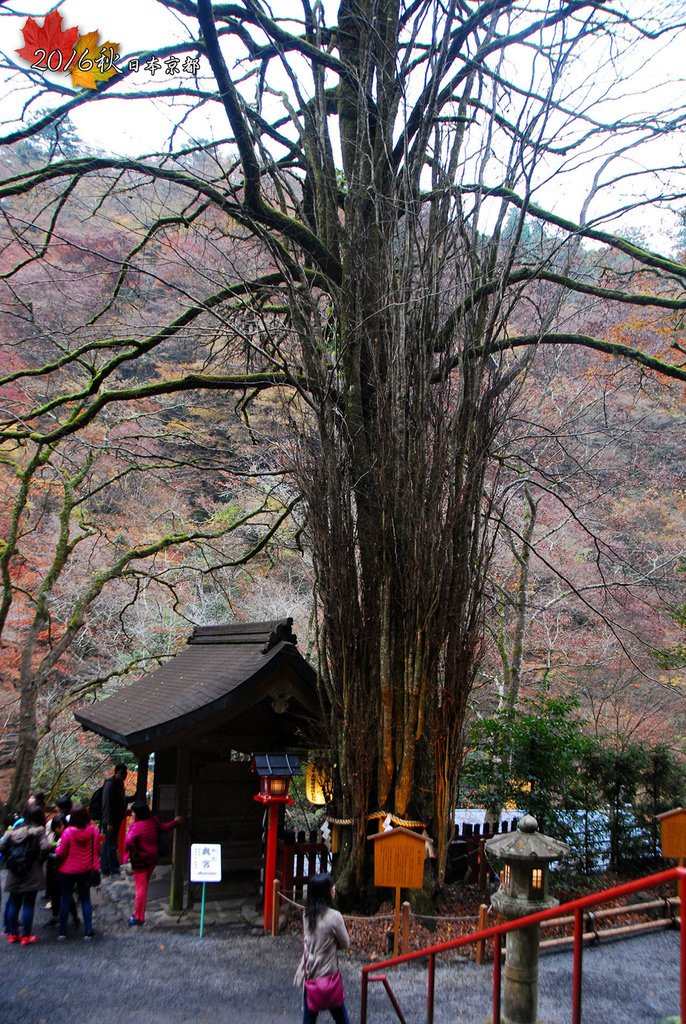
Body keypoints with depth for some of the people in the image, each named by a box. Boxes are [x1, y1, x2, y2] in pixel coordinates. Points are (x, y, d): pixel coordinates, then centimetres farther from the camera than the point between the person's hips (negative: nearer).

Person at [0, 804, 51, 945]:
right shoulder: (38, 831, -10)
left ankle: (12, 933, 24)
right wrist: (40, 861, -7)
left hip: (14, 874, 4)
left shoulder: (13, 830, 4)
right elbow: (45, 847, -23)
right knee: (28, 905, 5)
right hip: (32, 875, -4)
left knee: (13, 904, 15)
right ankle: (26, 936, 10)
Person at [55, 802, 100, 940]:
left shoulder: (68, 832, -21)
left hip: (68, 871, -2)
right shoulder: (93, 831, -12)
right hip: (86, 871, 2)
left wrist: (57, 847, 6)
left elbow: (60, 853, -13)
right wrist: (95, 867, 13)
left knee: (65, 899, 12)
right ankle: (88, 930, 10)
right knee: (85, 899, 13)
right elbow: (97, 850, -2)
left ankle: (62, 931, 17)